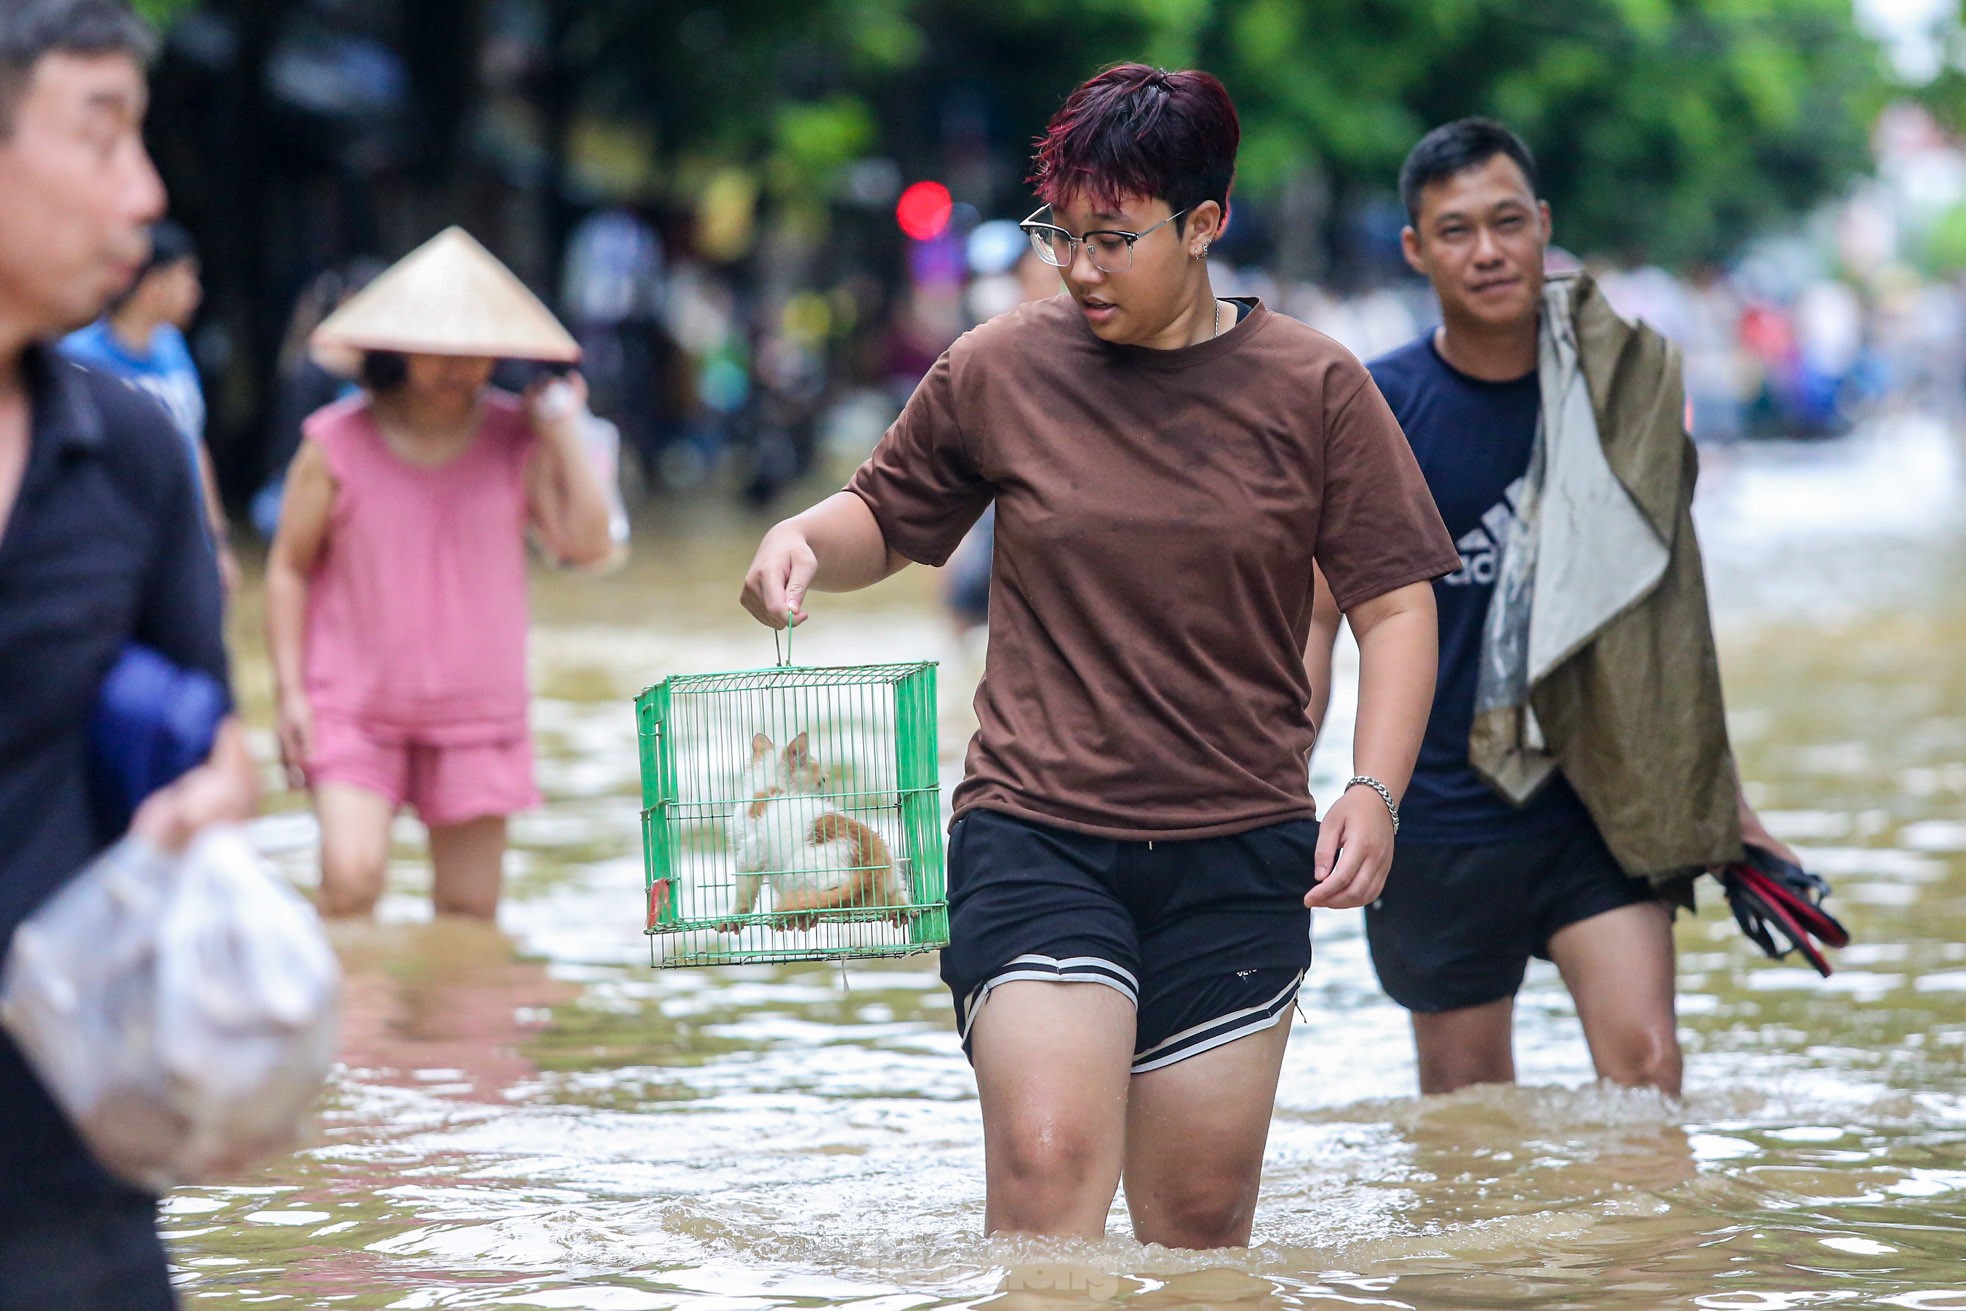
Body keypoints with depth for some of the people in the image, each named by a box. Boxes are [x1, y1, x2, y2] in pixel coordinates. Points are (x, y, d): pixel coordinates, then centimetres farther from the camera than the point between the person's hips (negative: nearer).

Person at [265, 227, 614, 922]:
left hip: (476, 713, 2)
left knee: (469, 913, 3)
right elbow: (289, 568, 3)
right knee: (351, 877, -21)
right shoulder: (337, 443, -4)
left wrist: (563, 432, -8)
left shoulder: (516, 439, 2)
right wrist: (289, 691, -3)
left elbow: (585, 543, -8)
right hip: (355, 707, -2)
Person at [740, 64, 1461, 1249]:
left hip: (1239, 855, 1)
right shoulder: (1003, 370, 1)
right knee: (1047, 1163, -19)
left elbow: (1394, 605, 2)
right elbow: (887, 519, 15)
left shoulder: (1313, 390, 0)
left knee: (1202, 1216, 6)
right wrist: (806, 540, -8)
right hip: (1037, 837, -1)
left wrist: (1374, 790, -11)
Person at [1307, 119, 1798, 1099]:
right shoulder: (1369, 410, -5)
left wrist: (1721, 798, 15)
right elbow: (1315, 614, -1)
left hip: (1599, 793, 1)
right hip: (1443, 807, -1)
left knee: (1644, 1068, -14)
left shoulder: (1622, 387, 3)